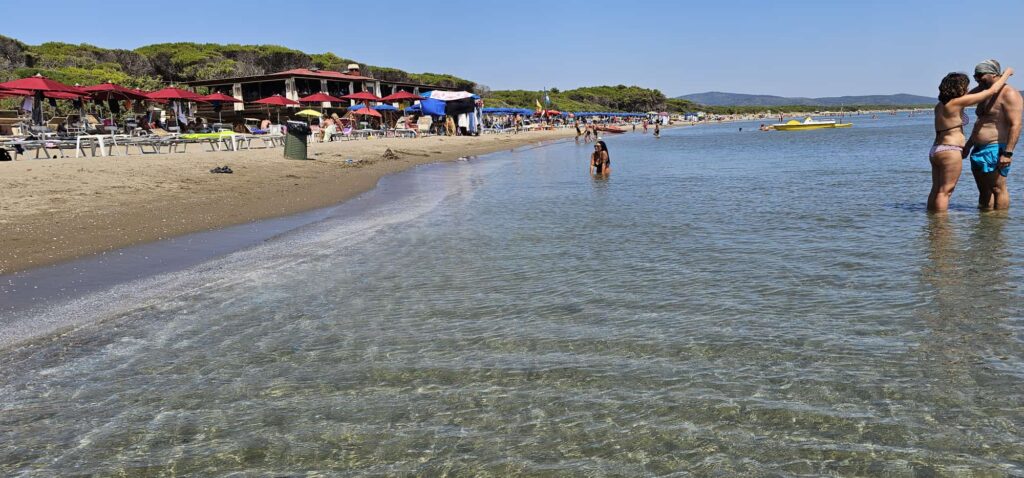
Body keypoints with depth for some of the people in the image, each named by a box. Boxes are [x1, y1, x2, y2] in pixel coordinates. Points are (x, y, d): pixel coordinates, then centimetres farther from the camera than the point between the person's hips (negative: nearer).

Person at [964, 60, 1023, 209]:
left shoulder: (1009, 94, -10)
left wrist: (1008, 153, -24)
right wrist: (968, 146, 26)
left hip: (995, 151, -9)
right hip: (978, 151, 9)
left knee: (998, 189, -6)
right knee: (983, 191, 10)